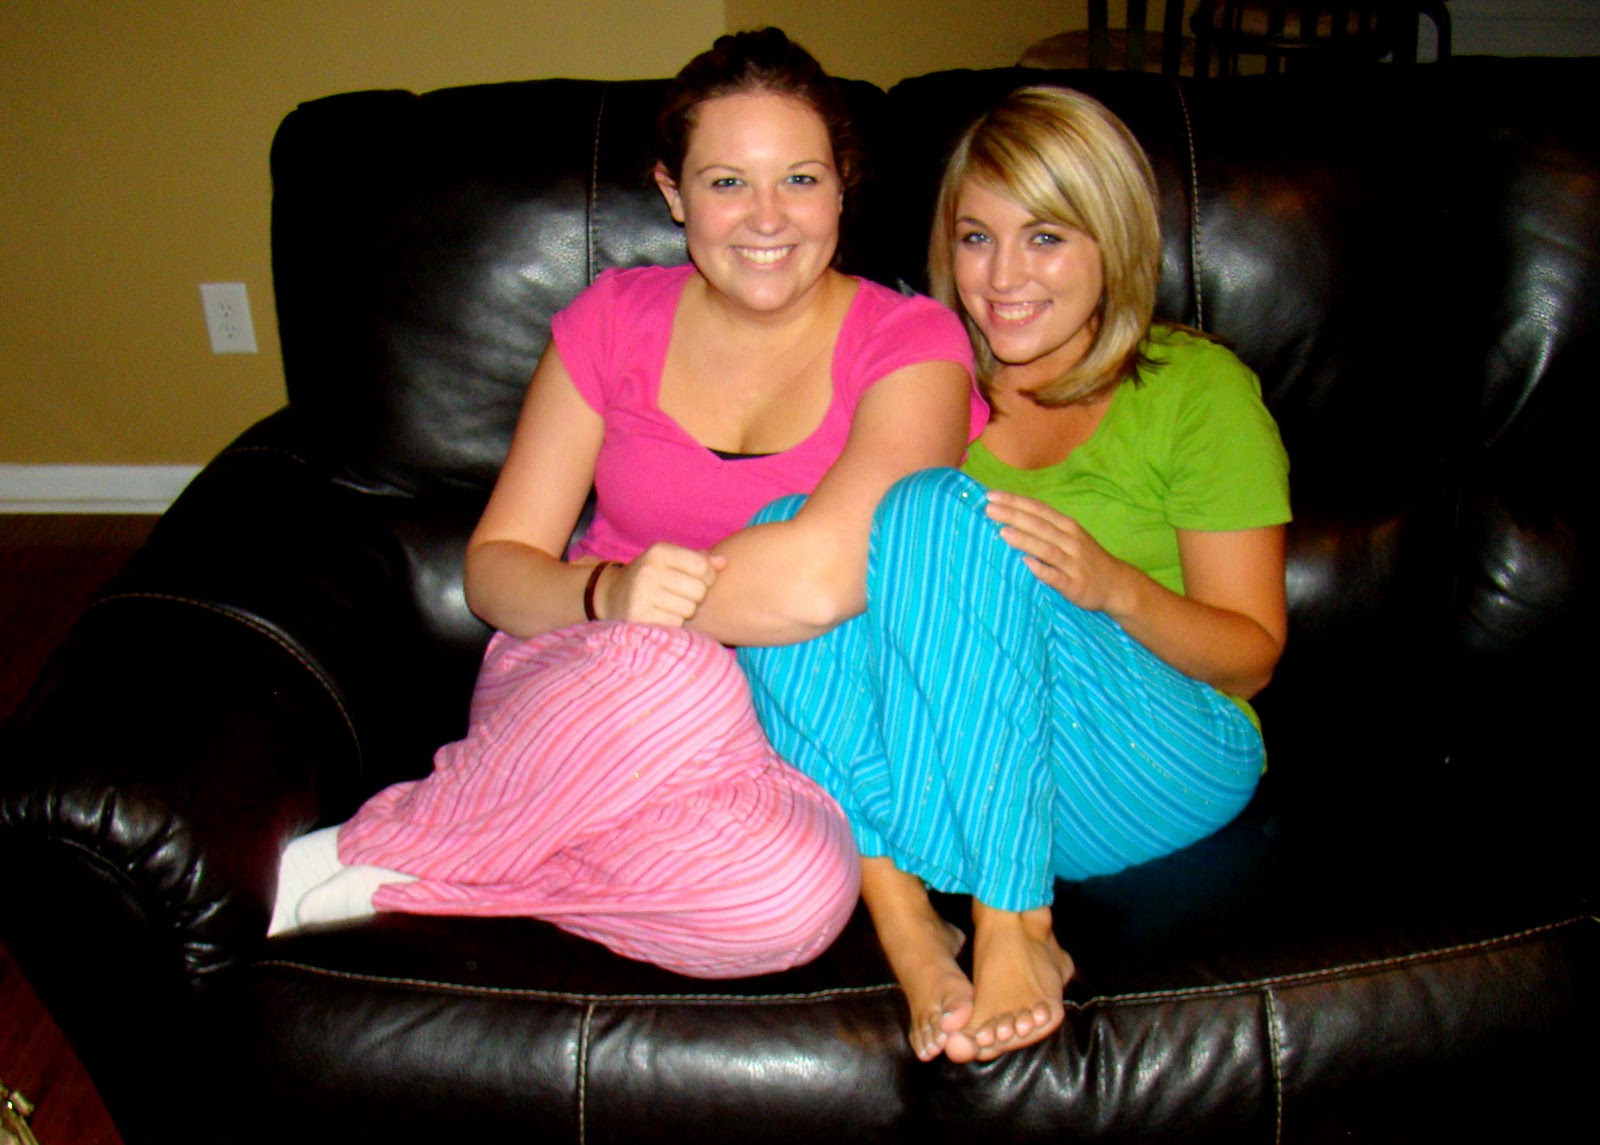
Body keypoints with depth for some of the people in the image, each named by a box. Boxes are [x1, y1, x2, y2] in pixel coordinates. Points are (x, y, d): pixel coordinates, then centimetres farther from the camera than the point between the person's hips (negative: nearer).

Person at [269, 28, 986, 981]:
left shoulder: (911, 344, -5)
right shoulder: (616, 321, 4)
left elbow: (823, 580, -22)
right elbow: (494, 567, 1)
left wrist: (634, 590, -14)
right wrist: (610, 597, -20)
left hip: (783, 741, 0)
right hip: (572, 691, 1)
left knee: (796, 892, -36)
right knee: (674, 678, -38)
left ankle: (379, 862, -17)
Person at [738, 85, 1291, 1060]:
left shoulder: (1198, 387, 3)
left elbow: (1253, 654, 0)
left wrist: (1114, 586, -19)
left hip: (1155, 766, -4)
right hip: (948, 782, 4)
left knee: (938, 512, -27)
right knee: (784, 529, -20)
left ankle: (1015, 932, -30)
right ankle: (905, 924, -32)